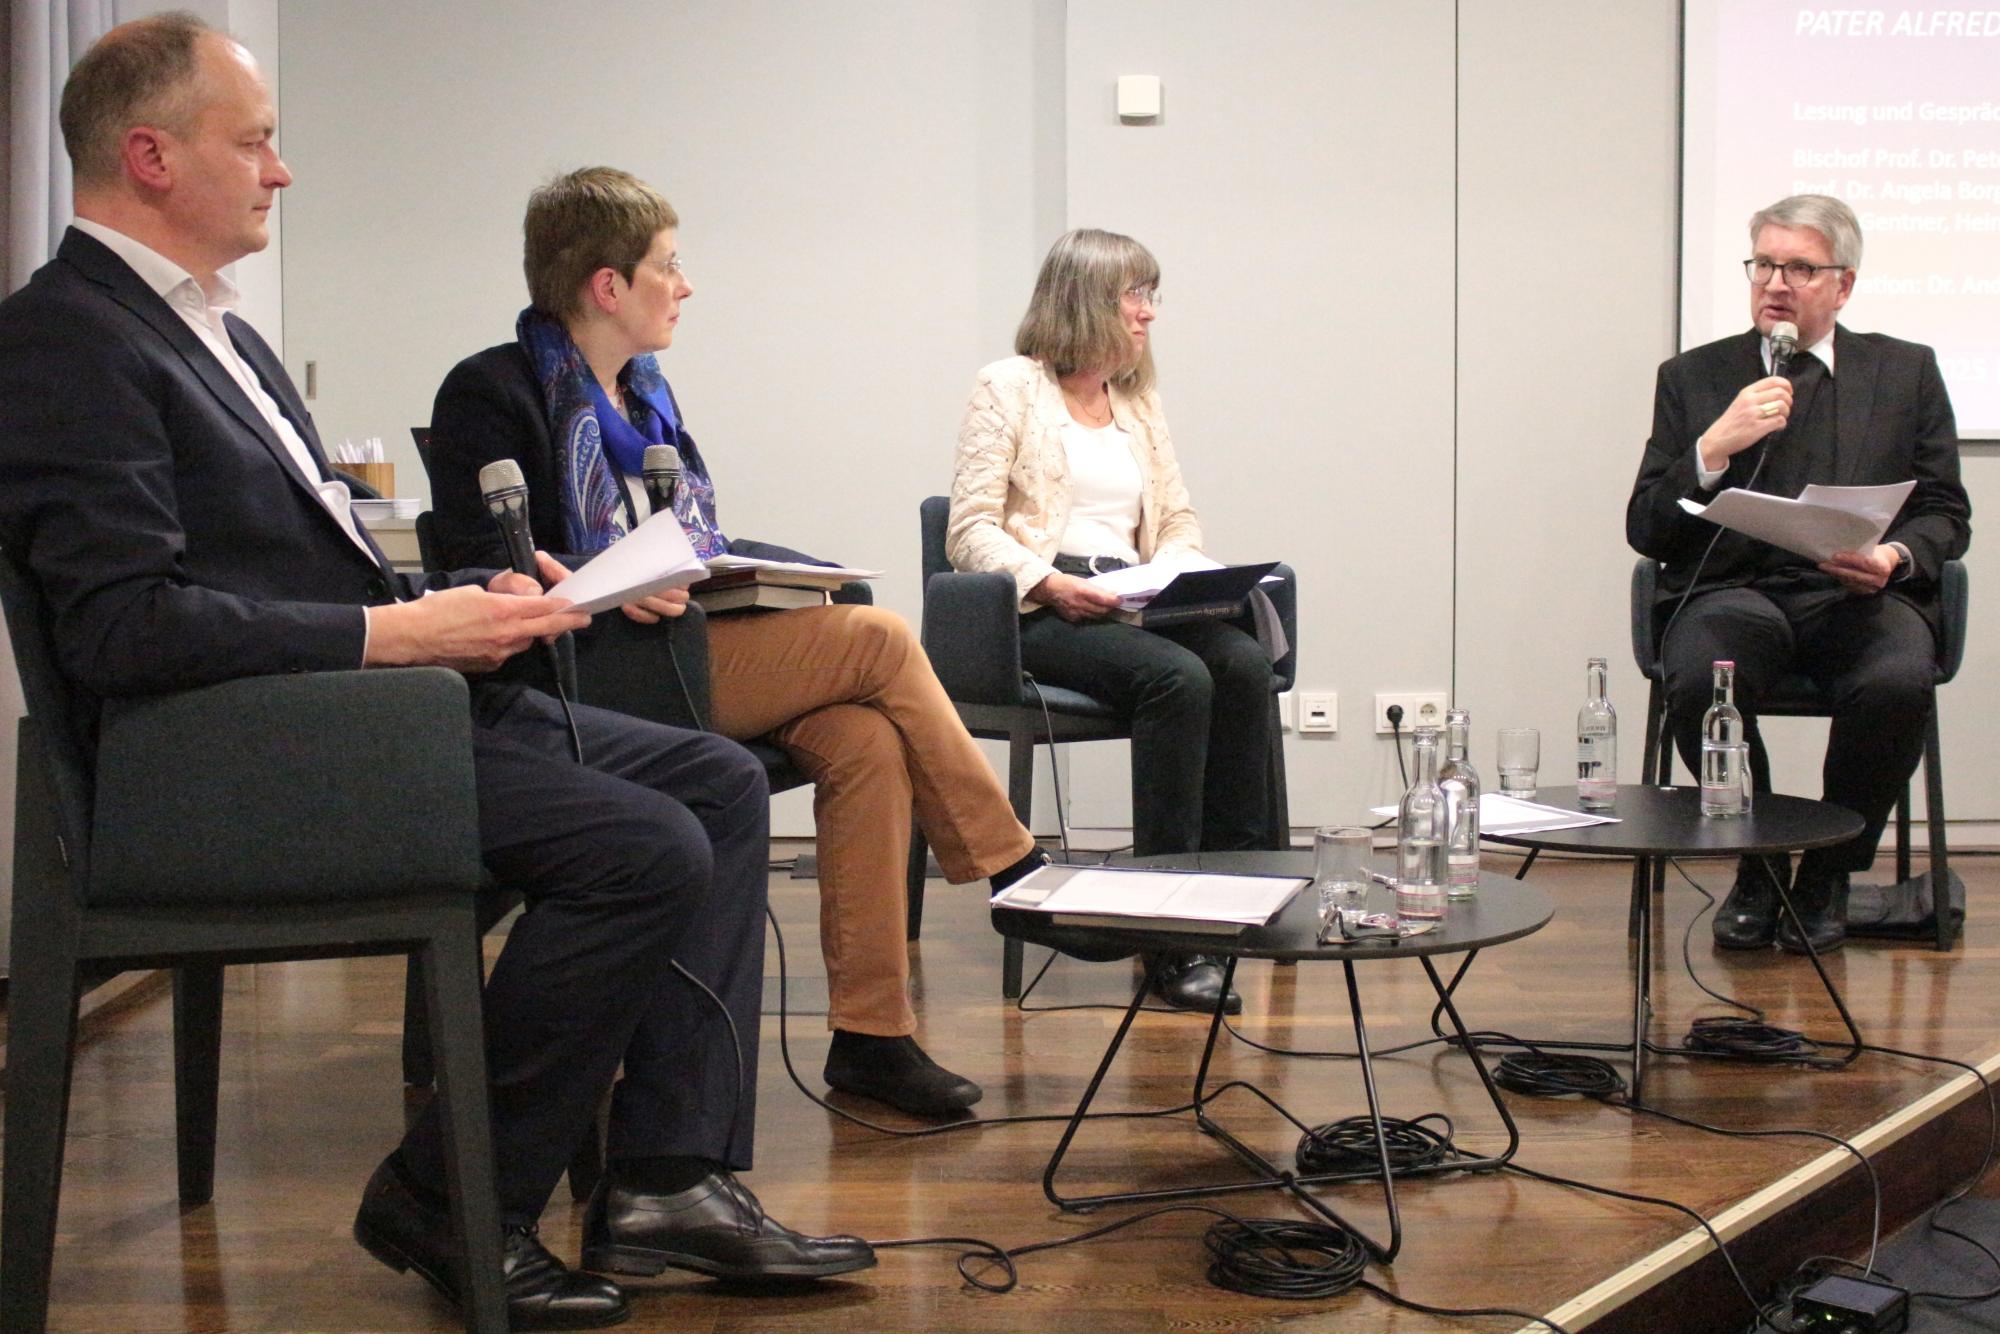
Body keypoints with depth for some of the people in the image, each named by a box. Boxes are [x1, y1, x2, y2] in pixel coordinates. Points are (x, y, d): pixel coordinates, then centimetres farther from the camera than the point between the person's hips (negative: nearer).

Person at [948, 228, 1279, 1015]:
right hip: (1041, 615, -5)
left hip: (1131, 604, 6)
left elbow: (1180, 520, 22)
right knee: (1178, 678, -33)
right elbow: (971, 530, -4)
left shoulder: (1139, 400, 23)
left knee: (1245, 663, -27)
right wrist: (1050, 582, -21)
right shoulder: (1009, 389, 4)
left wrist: (1177, 568, -3)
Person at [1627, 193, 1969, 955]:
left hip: (1860, 597, 0)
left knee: (1896, 683, -34)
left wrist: (1893, 557, -9)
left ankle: (1826, 874, -8)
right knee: (1699, 679, -34)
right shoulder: (1694, 378, 13)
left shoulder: (1906, 372, 16)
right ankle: (1756, 869, -7)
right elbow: (1645, 532, 6)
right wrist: (1714, 446, -10)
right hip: (1735, 591, 0)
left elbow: (1946, 516, 14)